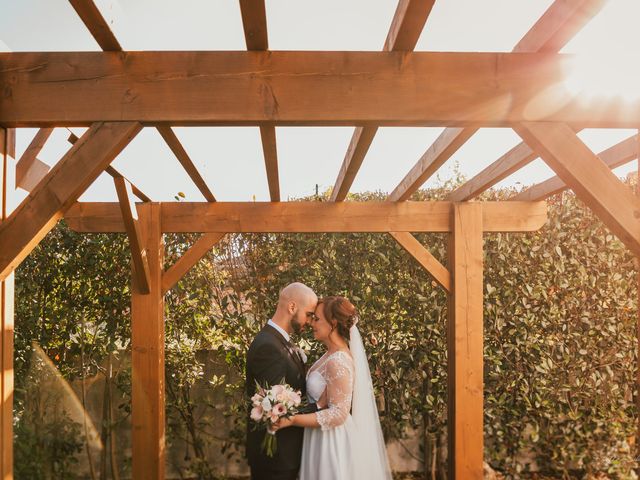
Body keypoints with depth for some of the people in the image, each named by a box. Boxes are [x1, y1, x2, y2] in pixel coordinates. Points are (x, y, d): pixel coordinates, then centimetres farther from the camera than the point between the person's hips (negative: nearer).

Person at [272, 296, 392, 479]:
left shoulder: (338, 361, -23)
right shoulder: (331, 355, 6)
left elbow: (338, 413, -25)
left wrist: (292, 420, -27)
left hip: (333, 443, -9)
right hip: (324, 441, 9)